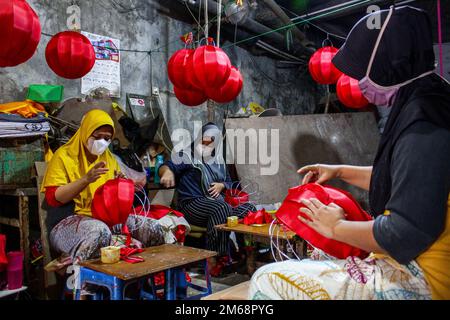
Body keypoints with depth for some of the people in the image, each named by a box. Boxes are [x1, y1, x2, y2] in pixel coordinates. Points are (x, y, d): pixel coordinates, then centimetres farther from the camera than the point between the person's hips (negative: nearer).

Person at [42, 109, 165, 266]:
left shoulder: (109, 157, 16)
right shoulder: (64, 155, 0)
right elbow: (52, 198, -10)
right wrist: (86, 179, -21)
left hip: (107, 217, 5)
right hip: (70, 219, -5)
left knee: (153, 227, -16)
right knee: (100, 231, -39)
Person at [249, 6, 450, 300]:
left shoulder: (423, 121, -23)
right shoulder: (424, 107, 8)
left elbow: (407, 233, -28)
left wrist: (337, 228, -12)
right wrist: (341, 172, 19)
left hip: (417, 280, -10)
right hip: (410, 266, 10)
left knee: (267, 281, -12)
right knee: (319, 252, 27)